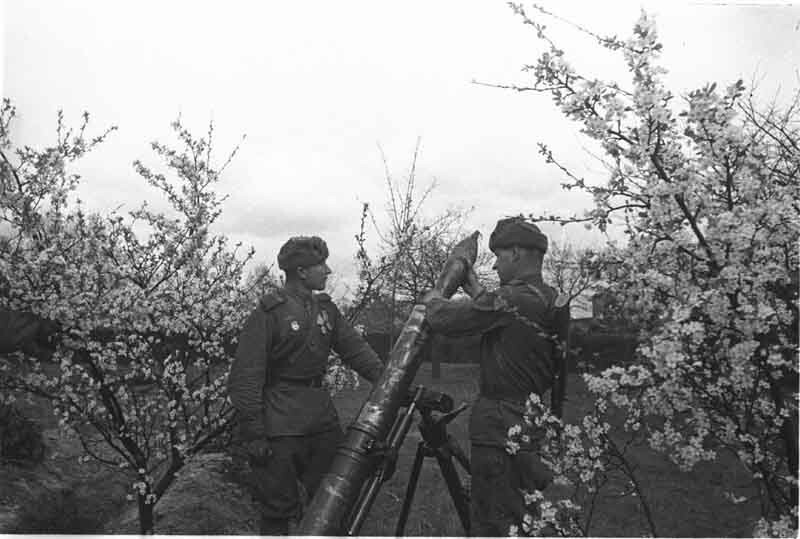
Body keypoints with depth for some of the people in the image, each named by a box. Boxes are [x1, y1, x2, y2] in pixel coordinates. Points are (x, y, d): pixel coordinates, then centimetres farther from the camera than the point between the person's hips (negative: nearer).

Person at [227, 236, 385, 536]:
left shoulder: (326, 308, 8)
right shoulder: (269, 313, -13)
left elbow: (355, 349, 7)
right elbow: (245, 378, -14)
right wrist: (253, 434, -18)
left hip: (321, 415, 6)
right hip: (280, 424, -6)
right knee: (279, 508, 3)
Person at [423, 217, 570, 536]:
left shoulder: (510, 300, -20)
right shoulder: (552, 303, 7)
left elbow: (447, 321, -16)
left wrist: (433, 300, 5)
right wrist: (477, 293, 21)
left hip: (499, 429, -9)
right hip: (535, 424, 9)